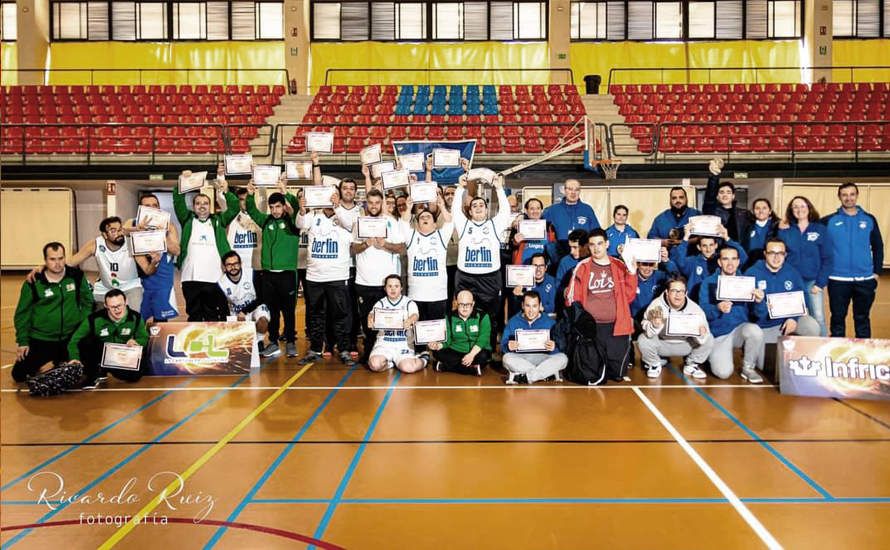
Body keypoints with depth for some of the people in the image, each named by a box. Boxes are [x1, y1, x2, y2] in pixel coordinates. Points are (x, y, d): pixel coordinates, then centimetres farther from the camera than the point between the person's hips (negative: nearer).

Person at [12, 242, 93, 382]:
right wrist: (22, 342, -2)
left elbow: (87, 302, 6)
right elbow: (22, 314, -1)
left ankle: (60, 363, 32)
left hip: (71, 338, 1)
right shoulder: (33, 283, -9)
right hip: (40, 340, -1)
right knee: (19, 374, -2)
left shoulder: (77, 276, -5)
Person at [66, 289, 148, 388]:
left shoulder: (135, 318, -11)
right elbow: (75, 340, -10)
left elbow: (144, 338, 1)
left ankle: (101, 370, -1)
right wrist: (74, 357, -26)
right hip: (100, 356, -1)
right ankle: (93, 376, -8)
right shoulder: (95, 319, -15)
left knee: (135, 375, -30)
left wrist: (136, 342, -22)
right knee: (85, 342, -30)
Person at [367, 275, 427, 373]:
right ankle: (389, 363, 5)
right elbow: (372, 313, -11)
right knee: (375, 365, -27)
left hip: (404, 343, -1)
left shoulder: (409, 303, 4)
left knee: (408, 367, -26)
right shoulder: (381, 303, 8)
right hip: (384, 342, 1)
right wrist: (370, 320, -38)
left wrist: (410, 321, -41)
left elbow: (415, 315, -15)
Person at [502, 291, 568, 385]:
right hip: (520, 359, 0)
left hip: (543, 358, 0)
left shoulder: (550, 322, 5)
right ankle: (549, 373, -25)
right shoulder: (513, 322, 6)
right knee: (507, 358, -31)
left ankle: (524, 377, -30)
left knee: (562, 358, -26)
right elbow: (503, 344, 1)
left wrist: (553, 347, -26)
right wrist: (508, 346, -23)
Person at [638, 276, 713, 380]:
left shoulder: (695, 309, -17)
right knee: (643, 340, -30)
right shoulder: (656, 305, -20)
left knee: (709, 340, -21)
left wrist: (701, 334, -42)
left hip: (685, 345, 1)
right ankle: (654, 364, 5)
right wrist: (654, 326, -49)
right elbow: (648, 332, -26)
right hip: (662, 344, -1)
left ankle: (691, 365, 8)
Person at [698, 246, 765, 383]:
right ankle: (713, 355, 16)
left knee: (755, 331, -33)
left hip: (740, 329, 2)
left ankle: (748, 368, -7)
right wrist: (718, 309, -32)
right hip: (718, 333, -2)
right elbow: (703, 311, -11)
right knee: (723, 373, -22)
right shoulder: (709, 282, 0)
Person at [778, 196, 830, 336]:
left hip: (813, 282, -1)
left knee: (819, 319, -5)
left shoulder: (820, 229, 1)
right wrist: (781, 232, -9)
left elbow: (826, 259, -1)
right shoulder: (786, 229, 5)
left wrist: (821, 283, -7)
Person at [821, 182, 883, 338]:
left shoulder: (869, 219, 5)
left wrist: (877, 272, 4)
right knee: (838, 318, 7)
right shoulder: (829, 221, -1)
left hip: (865, 279, 1)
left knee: (862, 318, 10)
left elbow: (878, 247, 8)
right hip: (838, 280, -1)